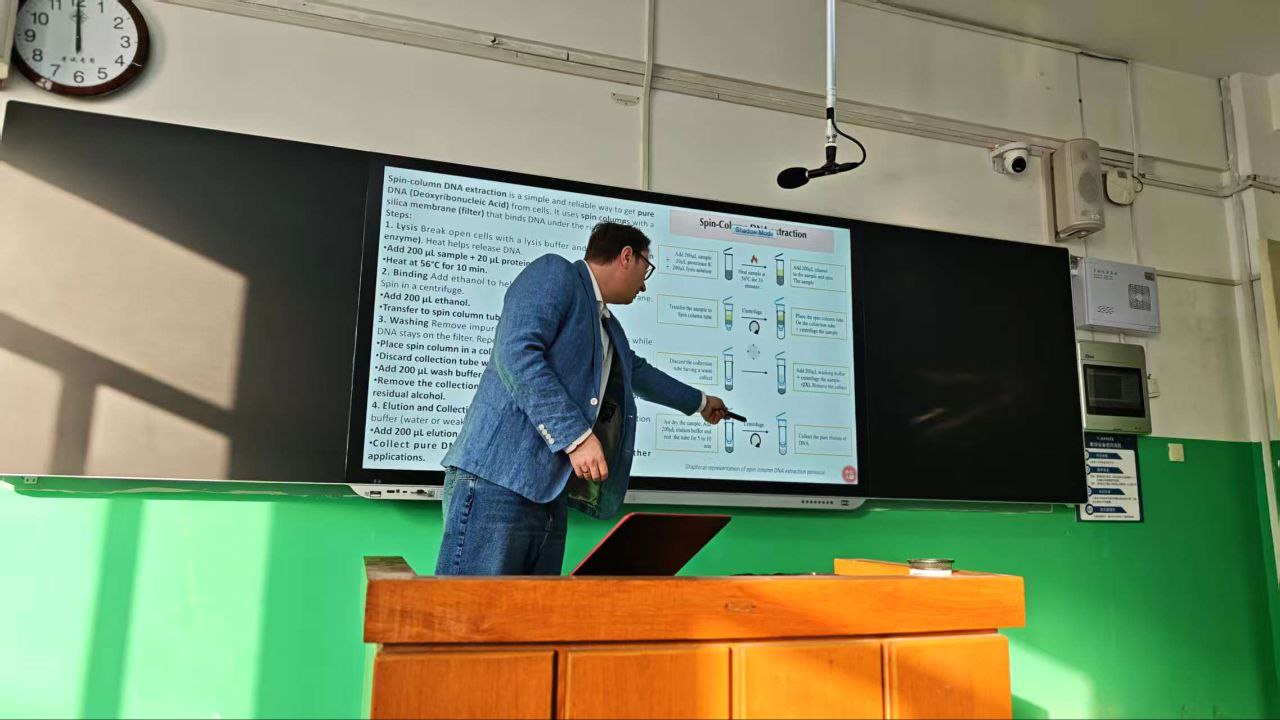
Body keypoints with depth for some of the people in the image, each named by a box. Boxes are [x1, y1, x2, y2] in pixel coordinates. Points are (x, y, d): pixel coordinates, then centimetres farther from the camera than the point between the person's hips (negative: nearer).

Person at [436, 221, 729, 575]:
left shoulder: (608, 327, 26)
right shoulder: (554, 272, 0)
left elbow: (640, 373, 45)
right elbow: (516, 352, -15)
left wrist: (699, 402, 60)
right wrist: (576, 436, -18)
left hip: (551, 493, 9)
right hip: (499, 480, -9)